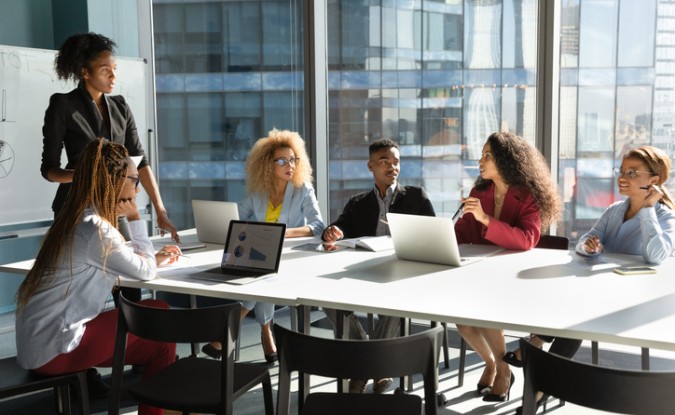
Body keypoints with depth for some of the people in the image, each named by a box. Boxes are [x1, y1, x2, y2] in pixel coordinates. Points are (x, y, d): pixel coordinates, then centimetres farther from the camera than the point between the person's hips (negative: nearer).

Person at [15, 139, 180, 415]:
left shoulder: (79, 219, 9)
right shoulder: (95, 228, -20)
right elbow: (145, 272, -10)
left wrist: (154, 259, 12)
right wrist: (135, 218, -5)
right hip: (53, 348, -9)